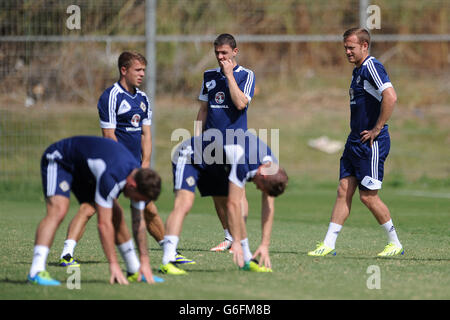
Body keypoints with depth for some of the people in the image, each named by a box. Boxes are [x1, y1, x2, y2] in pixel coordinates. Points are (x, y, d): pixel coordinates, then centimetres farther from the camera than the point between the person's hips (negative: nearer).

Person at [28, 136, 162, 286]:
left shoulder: (139, 176, -14)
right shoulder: (111, 177, -40)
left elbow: (140, 222, -4)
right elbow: (104, 223, -37)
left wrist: (145, 262, -7)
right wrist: (113, 265, -34)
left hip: (84, 170, 8)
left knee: (116, 216, 1)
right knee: (58, 210, -31)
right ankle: (36, 271, -38)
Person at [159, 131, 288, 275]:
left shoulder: (272, 165, -12)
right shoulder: (243, 161, -38)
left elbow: (269, 206, -6)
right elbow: (232, 204, -34)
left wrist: (265, 245, -9)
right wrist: (236, 242, -29)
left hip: (216, 166, 8)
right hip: (189, 157, -8)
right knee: (184, 204, -26)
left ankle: (247, 261, 13)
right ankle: (167, 262, -33)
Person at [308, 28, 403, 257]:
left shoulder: (371, 67, -15)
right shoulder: (358, 71, 16)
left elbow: (390, 97, -28)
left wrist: (376, 130, -22)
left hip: (372, 144, -9)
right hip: (355, 142, 9)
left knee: (368, 196, -4)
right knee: (344, 191, 5)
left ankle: (395, 244, 10)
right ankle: (328, 245, 4)